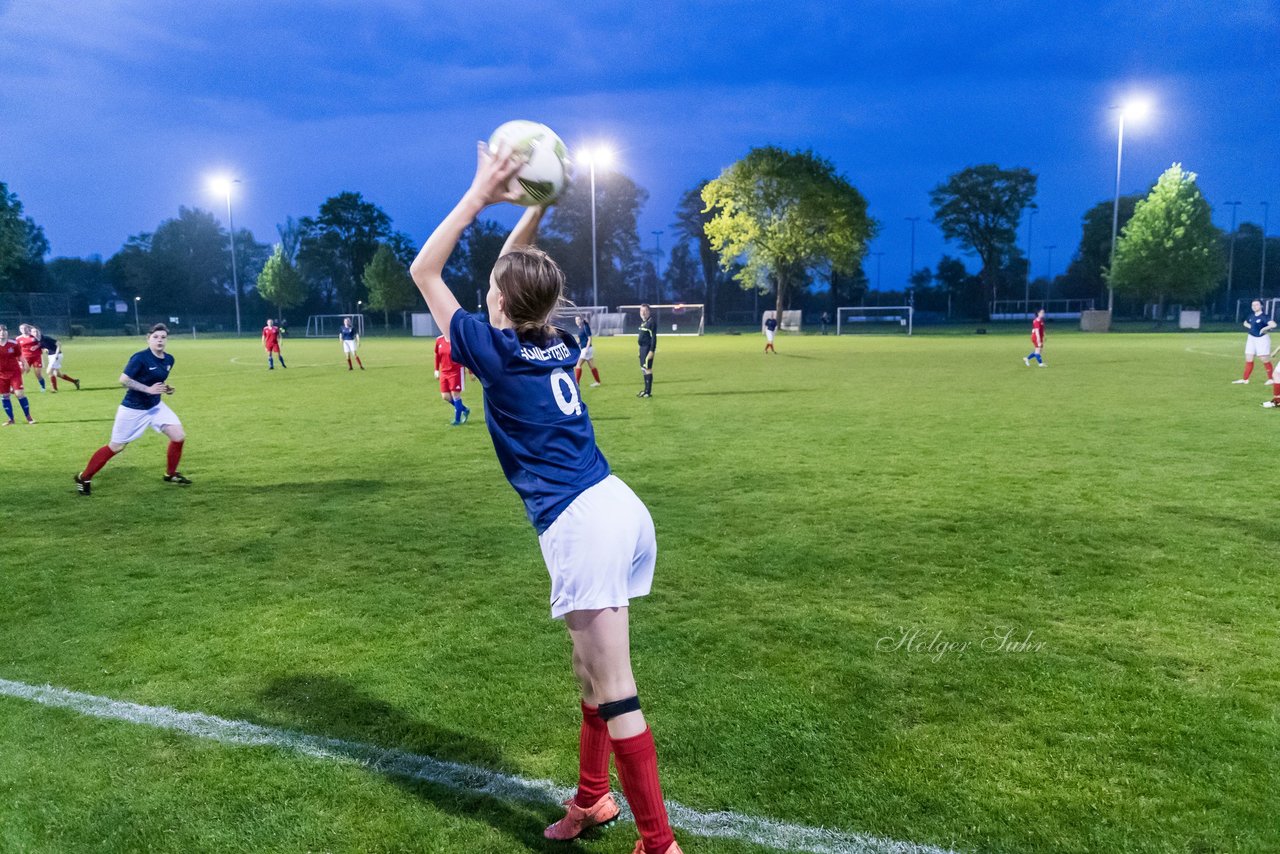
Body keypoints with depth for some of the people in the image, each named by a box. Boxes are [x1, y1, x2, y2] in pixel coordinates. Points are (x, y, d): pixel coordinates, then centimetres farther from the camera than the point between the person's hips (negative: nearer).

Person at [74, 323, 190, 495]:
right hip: (133, 409, -6)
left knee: (179, 436, -5)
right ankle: (83, 477, 21)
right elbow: (123, 380, -24)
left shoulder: (169, 359, 0)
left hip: (155, 406, 6)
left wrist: (166, 388, -2)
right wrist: (148, 389, -29)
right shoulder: (140, 357, -22)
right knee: (116, 447, 3)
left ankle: (170, 474, 15)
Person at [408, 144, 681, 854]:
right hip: (622, 508, 9)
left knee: (613, 692, -2)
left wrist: (480, 195, 4)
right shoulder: (559, 345, 15)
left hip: (580, 526, -8)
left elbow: (424, 271, 6)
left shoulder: (493, 351, -3)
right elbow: (518, 266, 31)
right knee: (594, 668, 21)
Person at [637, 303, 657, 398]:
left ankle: (648, 392, -2)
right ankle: (646, 389, 24)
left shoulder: (652, 322, -13)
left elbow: (653, 337, -17)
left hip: (648, 348, -10)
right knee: (643, 369, 15)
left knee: (647, 369, -7)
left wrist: (652, 351, -20)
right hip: (642, 347, 10)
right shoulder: (643, 321, 14)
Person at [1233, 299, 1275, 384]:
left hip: (1262, 339, -7)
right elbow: (1245, 323, 28)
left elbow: (1273, 325, -30)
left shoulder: (1264, 316, -15)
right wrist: (1249, 326, 9)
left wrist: (1264, 328, -20)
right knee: (1248, 359, 8)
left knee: (1265, 360, -1)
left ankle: (1271, 379, 11)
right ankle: (1245, 379, 15)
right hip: (1251, 338, 7)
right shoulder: (1251, 316, 7)